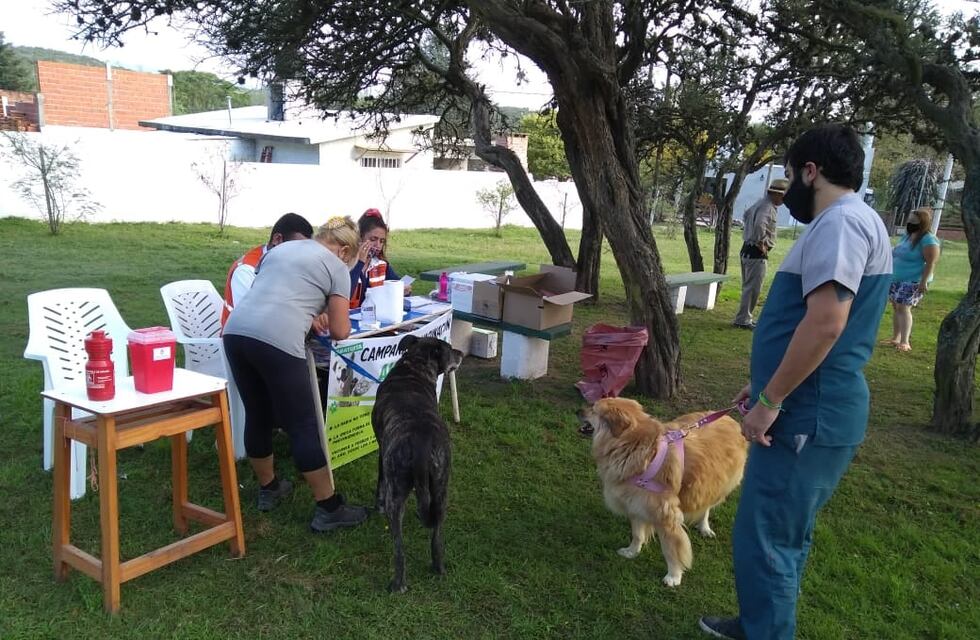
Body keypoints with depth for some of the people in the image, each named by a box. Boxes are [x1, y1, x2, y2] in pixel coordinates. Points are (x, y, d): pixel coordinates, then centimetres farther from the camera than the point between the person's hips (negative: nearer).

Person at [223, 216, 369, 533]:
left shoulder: (280, 248, 29)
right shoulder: (336, 266, 10)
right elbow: (341, 331, 9)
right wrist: (329, 316, 29)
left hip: (235, 331, 7)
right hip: (276, 341, -7)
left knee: (257, 416, 22)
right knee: (303, 426, 2)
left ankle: (268, 488, 39)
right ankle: (328, 509, 11)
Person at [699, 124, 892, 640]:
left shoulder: (841, 221, -17)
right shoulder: (841, 223, 17)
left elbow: (825, 323, -27)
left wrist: (770, 401, -22)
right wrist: (769, 385, 25)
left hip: (807, 417, -11)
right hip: (809, 410, 11)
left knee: (763, 538, -2)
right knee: (785, 534, 22)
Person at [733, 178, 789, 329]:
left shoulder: (760, 204, 14)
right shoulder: (768, 208, -18)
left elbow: (746, 215, 32)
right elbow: (759, 225, -36)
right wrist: (761, 243, -22)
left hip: (747, 250, 10)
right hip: (757, 254, -10)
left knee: (748, 287, 16)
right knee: (752, 288, -5)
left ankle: (745, 317, 24)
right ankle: (742, 319, 0)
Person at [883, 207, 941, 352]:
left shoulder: (928, 239, -15)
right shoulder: (908, 235, 12)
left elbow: (931, 263, -20)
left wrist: (924, 281, -26)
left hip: (913, 280, -9)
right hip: (897, 279, 9)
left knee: (903, 308, -14)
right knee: (896, 307, 10)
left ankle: (905, 342, -15)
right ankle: (895, 339, 17)